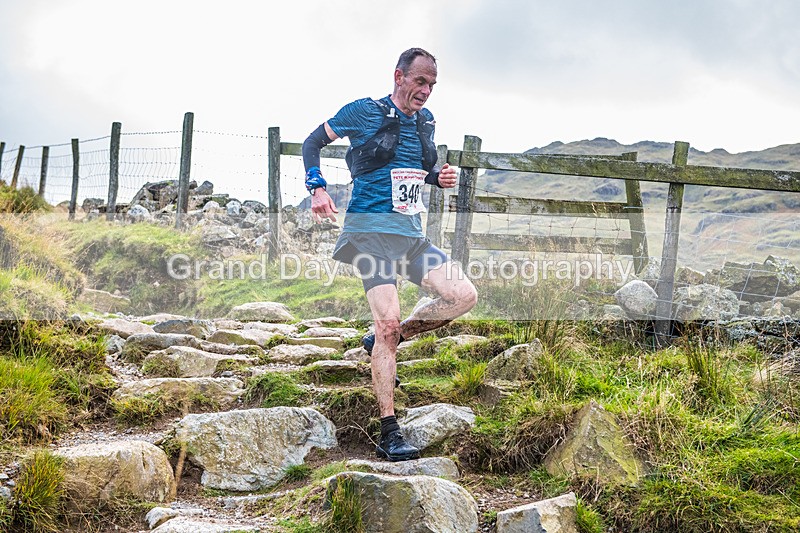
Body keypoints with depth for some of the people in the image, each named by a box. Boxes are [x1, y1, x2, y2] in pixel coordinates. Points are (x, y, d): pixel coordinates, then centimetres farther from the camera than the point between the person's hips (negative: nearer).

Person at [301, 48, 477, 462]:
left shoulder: (424, 121, 15)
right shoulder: (363, 112, -2)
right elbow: (313, 142, 8)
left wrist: (437, 178, 6)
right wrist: (317, 189, -7)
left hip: (412, 232, 7)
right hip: (373, 229, -7)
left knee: (464, 296, -7)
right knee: (388, 322, -15)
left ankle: (383, 342, 11)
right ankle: (389, 435, -11)